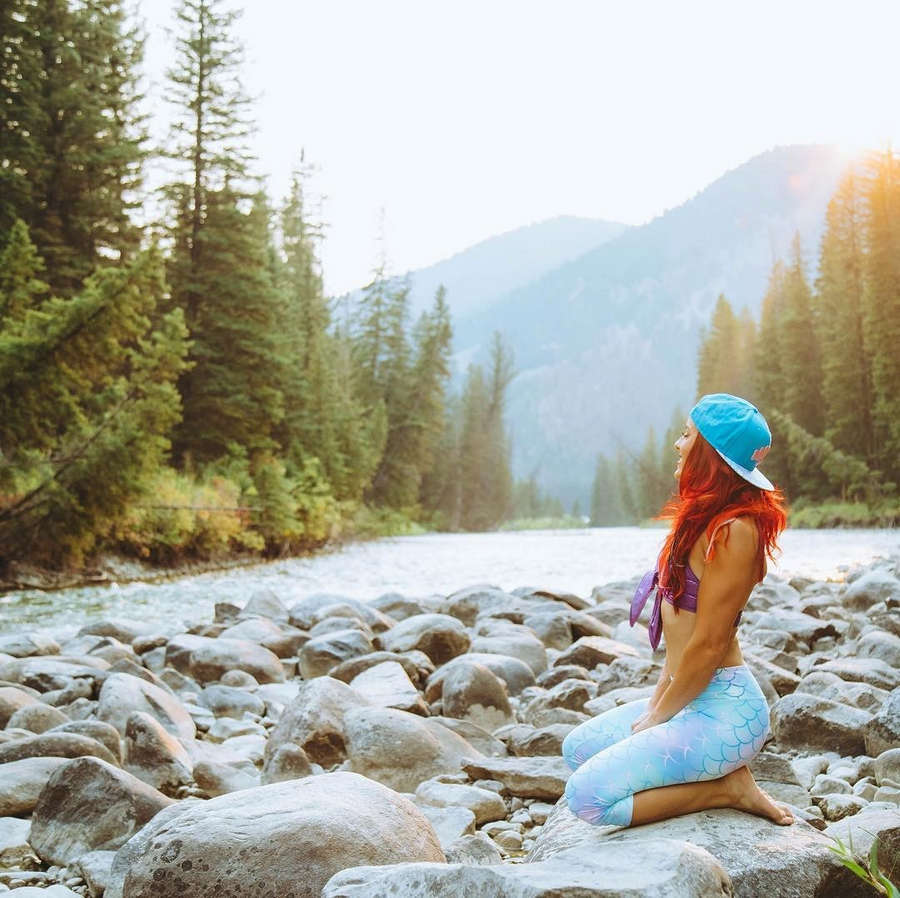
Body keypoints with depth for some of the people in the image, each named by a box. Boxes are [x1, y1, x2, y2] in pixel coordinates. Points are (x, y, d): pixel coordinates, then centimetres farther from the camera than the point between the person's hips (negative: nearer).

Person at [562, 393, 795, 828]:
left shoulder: (732, 530, -21)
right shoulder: (703, 519, 10)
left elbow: (708, 645, -21)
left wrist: (657, 718, -10)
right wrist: (656, 701, 9)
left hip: (723, 707, -11)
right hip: (691, 698, 11)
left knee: (587, 794, -17)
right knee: (579, 747, 21)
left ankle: (727, 788, -3)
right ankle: (723, 772, 10)